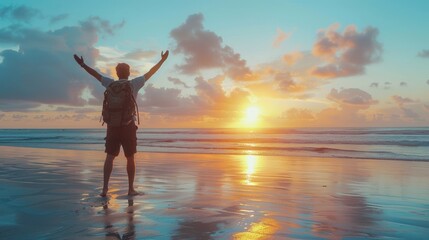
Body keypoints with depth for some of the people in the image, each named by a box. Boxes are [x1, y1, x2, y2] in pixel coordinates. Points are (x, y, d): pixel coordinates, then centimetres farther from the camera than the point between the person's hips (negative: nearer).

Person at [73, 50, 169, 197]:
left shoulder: (111, 84, 4)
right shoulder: (134, 84, 0)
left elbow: (96, 74, 15)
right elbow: (150, 73, 7)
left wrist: (83, 65, 28)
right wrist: (162, 60, 17)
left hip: (113, 125, 2)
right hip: (128, 125, -1)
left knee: (109, 157, 4)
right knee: (130, 158, 7)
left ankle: (105, 188, -4)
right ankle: (131, 189, 10)